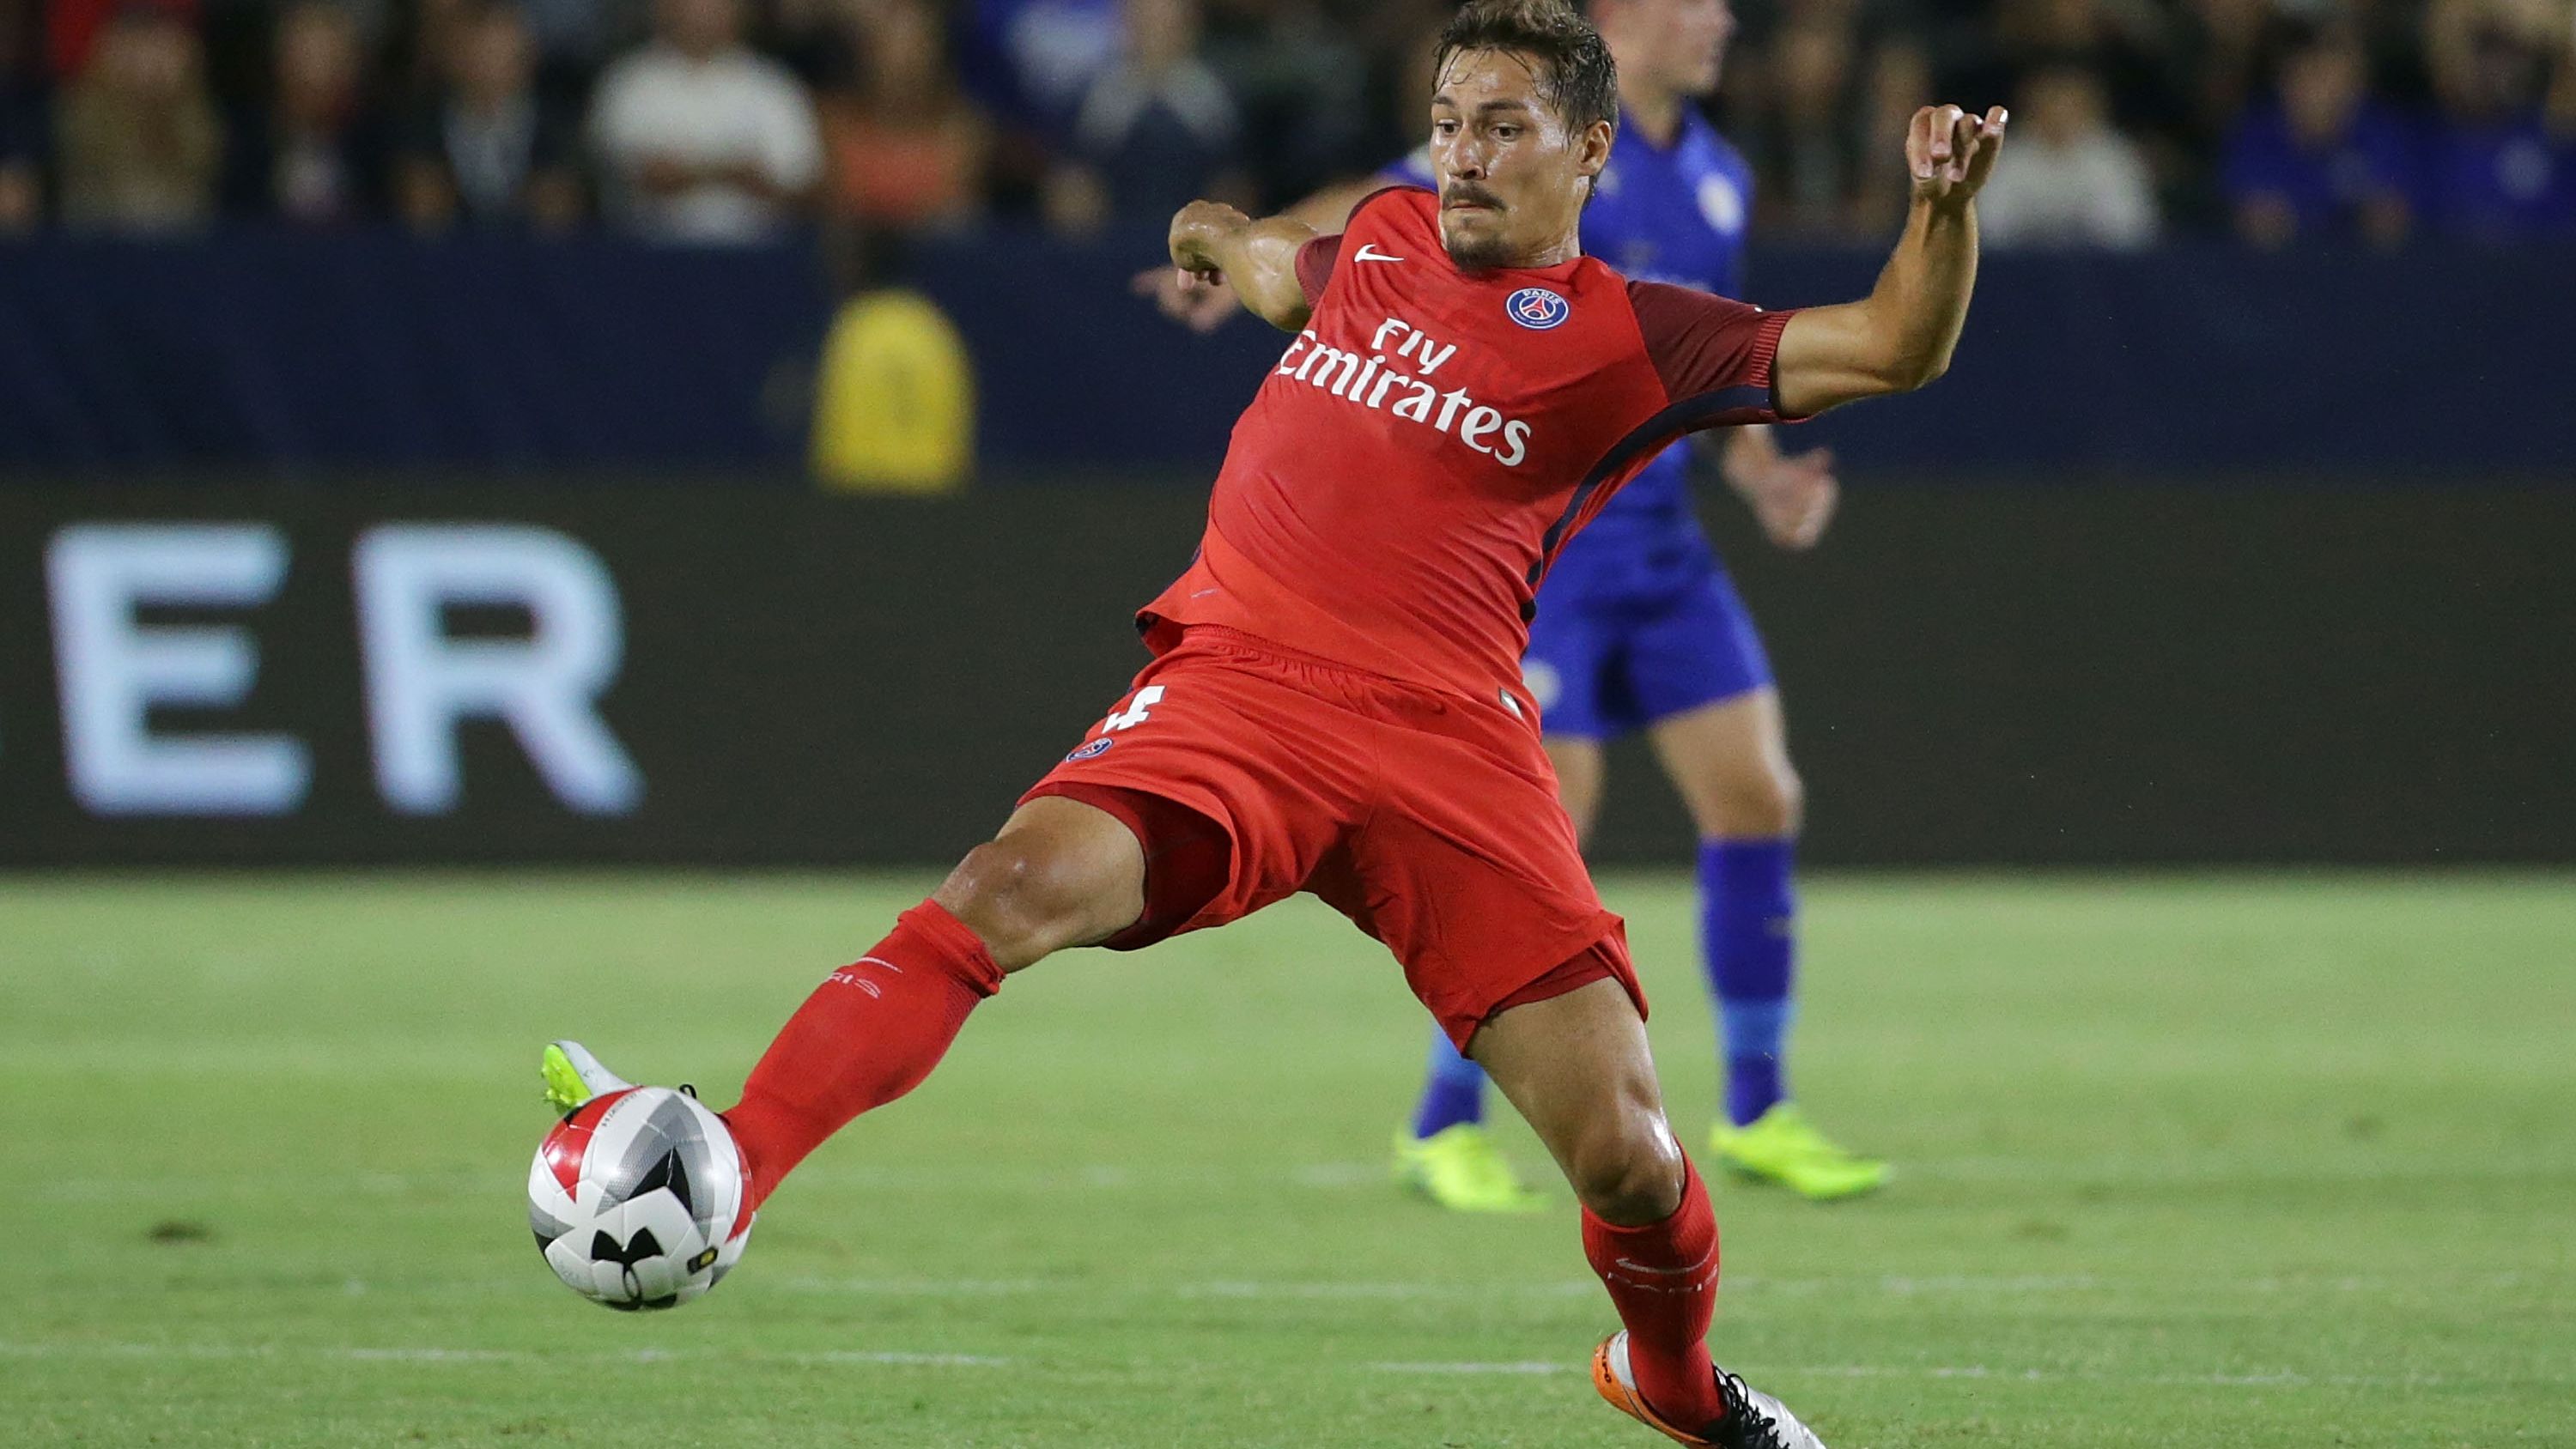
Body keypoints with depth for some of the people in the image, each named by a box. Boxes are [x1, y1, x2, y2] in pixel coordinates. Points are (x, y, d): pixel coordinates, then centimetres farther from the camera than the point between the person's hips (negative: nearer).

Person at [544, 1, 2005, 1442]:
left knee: (1625, 1151, -7)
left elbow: (1894, 348, 3)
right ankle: (716, 1182, -40)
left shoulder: (1630, 337, 8)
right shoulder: (1380, 239, 19)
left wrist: (1946, 209, -13)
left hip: (1445, 730, -2)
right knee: (1017, 886, -29)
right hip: (1236, 676, 2)